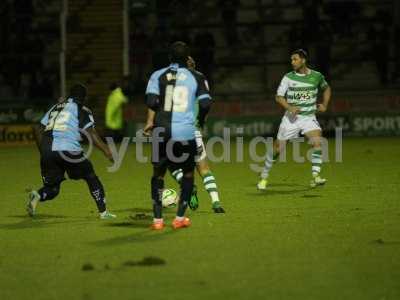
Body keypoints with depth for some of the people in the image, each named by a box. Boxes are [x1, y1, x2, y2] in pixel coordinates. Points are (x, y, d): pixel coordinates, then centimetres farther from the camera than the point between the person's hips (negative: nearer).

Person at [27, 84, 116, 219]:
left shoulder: (55, 108, 25)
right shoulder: (82, 110, 9)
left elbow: (39, 130, 21)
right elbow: (91, 133, -4)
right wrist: (106, 151, -7)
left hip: (47, 150, 4)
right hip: (68, 149, -4)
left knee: (52, 187, 14)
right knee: (91, 177, 14)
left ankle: (37, 195, -19)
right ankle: (103, 211, 11)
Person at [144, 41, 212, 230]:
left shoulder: (158, 75, 4)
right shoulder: (196, 77, 4)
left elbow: (151, 102, -7)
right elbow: (205, 103, -5)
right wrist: (201, 119, 15)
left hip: (163, 131, 0)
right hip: (186, 131, 0)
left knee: (158, 173, 15)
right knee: (188, 172, 19)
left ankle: (157, 219, 9)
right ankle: (180, 218, 15)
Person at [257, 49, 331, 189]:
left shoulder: (316, 76, 0)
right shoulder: (288, 77, -3)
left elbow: (326, 88, 20)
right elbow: (279, 97, -3)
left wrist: (324, 105, 6)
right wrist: (290, 107, -21)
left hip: (309, 117, 0)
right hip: (291, 118, 0)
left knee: (317, 141, -25)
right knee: (277, 148, 0)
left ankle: (315, 177, -22)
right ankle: (264, 178, 19)